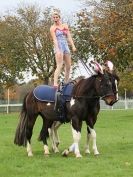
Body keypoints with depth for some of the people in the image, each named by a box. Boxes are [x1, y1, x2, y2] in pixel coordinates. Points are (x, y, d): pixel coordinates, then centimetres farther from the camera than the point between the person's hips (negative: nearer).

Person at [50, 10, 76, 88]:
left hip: (66, 47, 6)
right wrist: (57, 50, -23)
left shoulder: (65, 26, 15)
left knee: (68, 67, 6)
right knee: (59, 66, -20)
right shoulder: (53, 28, 1)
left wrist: (73, 46, -6)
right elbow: (54, 39, -10)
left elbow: (69, 36, 8)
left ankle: (66, 83, 16)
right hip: (59, 47, -6)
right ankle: (55, 83, -29)